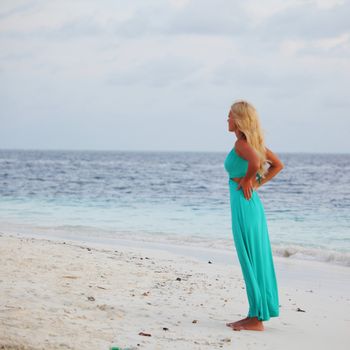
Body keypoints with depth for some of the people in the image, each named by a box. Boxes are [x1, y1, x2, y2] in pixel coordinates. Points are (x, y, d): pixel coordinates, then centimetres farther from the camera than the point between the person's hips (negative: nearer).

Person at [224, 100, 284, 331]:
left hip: (244, 205, -9)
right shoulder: (254, 142, 12)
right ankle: (256, 314, 20)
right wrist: (258, 183, 12)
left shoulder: (241, 143, -14)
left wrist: (247, 181, -16)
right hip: (253, 203, 9)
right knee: (256, 260, 12)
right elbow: (278, 165, 20)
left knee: (250, 261, -4)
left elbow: (255, 162, -34)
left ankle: (256, 319, 2)